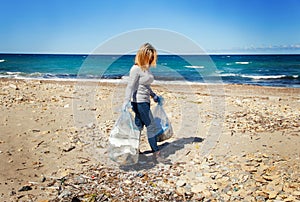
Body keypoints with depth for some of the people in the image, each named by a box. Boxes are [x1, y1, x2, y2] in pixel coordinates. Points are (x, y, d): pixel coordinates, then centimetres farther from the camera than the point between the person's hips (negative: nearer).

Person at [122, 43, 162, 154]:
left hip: (145, 101, 9)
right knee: (152, 126, -4)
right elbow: (130, 86, -18)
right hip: (139, 102, -9)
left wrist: (154, 96, 27)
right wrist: (126, 101, -25)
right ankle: (156, 152, 6)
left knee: (139, 127, 14)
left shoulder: (146, 68, 12)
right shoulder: (136, 69, -14)